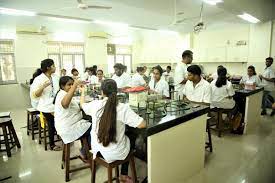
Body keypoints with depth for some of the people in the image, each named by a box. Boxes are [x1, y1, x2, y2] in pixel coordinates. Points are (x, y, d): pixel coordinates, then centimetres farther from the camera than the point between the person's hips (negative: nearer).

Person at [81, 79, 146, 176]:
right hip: (116, 153, -3)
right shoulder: (123, 108, -23)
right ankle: (124, 175, 38)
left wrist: (82, 92, 32)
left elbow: (82, 104, 11)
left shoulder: (95, 104, -11)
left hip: (97, 149, 4)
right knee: (132, 138, 28)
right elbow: (142, 125, -24)